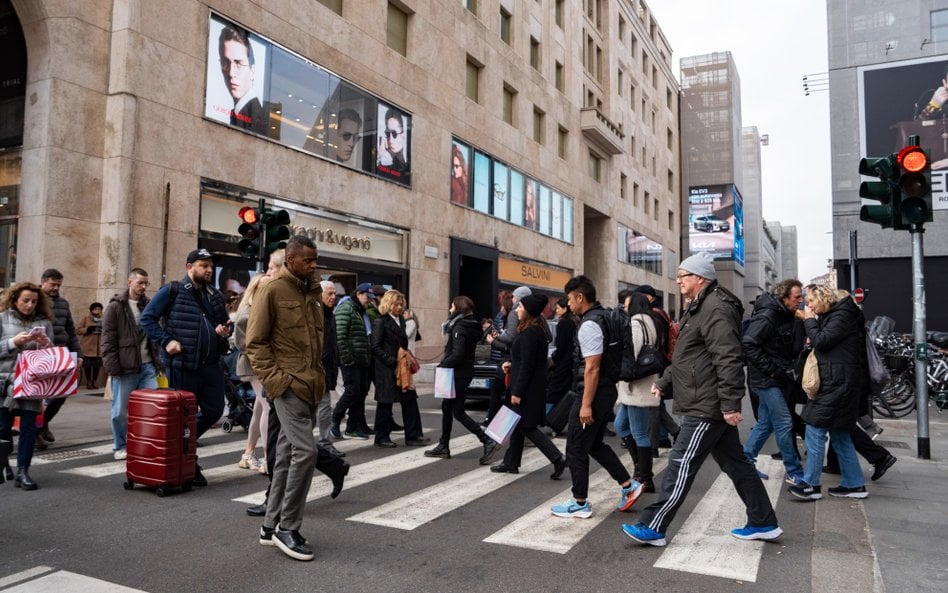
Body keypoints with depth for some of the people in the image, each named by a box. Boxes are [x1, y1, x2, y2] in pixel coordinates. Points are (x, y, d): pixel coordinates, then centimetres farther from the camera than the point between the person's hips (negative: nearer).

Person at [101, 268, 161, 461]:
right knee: (121, 410, 5)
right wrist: (112, 366, -14)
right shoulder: (116, 306, -4)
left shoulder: (149, 305, 13)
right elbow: (108, 339, -7)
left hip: (147, 365, 5)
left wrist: (157, 361, 9)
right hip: (125, 367, -4)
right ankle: (120, 446, 20)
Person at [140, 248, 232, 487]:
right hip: (182, 366, -6)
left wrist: (225, 329, 1)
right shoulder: (171, 291, -4)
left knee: (214, 410, 8)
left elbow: (225, 322, 25)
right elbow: (146, 318, -5)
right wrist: (166, 341, -14)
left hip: (211, 364, 6)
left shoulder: (215, 295, 14)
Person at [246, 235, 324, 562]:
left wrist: (319, 376, 14)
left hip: (310, 386, 8)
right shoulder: (273, 291, -8)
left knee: (287, 455, 12)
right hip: (288, 386, -8)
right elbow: (255, 343, -9)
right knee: (305, 451, -13)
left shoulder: (313, 293, 15)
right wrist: (276, 379, -15)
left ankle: (271, 525, 22)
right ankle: (287, 528, 1)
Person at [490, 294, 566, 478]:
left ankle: (557, 458, -5)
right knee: (518, 424, 15)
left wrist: (517, 392, -20)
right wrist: (512, 364, 15)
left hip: (528, 387, -10)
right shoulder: (538, 330, 11)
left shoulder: (529, 333, -20)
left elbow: (527, 365, -22)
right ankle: (511, 463, 23)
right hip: (535, 386, 10)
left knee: (526, 426, -4)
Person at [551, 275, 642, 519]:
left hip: (593, 393, -10)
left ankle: (580, 504, 14)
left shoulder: (589, 324, -19)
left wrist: (586, 404, -22)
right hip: (607, 390, 10)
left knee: (576, 449, 3)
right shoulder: (604, 317, 12)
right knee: (595, 444, 22)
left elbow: (592, 368, -23)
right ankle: (628, 485, 21)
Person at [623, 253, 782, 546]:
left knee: (680, 466, -5)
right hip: (711, 407, 11)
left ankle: (652, 528, 3)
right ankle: (764, 522, 27)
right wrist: (663, 382, 25)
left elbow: (729, 361, -25)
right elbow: (687, 357, 26)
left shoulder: (715, 309, -18)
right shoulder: (699, 308, 17)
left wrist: (730, 404, -27)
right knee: (736, 464, 16)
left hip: (706, 408, -11)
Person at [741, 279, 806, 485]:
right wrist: (773, 369, -21)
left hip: (777, 379, 9)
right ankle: (794, 472, 4)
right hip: (765, 379, -9)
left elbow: (792, 349, 20)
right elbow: (748, 345, -24)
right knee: (784, 424, -6)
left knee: (766, 422, 13)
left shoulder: (787, 316, 11)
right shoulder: (767, 316, -18)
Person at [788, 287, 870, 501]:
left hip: (837, 384, -10)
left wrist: (809, 321, -6)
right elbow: (821, 342, 21)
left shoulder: (842, 315, -10)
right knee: (839, 435, 13)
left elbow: (821, 341, -18)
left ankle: (811, 485, -4)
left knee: (815, 431, -9)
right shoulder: (832, 315, 18)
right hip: (834, 382, 10)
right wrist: (812, 321, 6)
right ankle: (854, 484, 19)